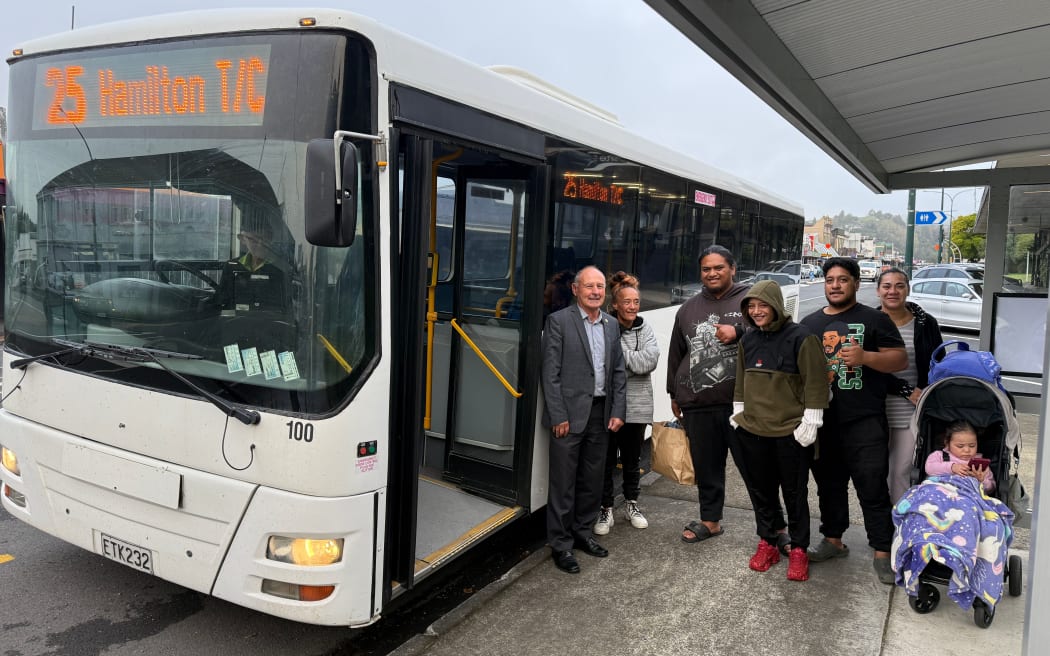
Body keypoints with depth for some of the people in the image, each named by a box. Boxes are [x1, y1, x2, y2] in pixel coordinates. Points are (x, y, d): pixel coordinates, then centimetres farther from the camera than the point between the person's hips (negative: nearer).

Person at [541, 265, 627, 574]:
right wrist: (558, 416, -13)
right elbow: (550, 373, -9)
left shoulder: (612, 325, 11)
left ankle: (583, 532, 31)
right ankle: (560, 544, 15)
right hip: (569, 414, -5)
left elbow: (619, 372, 13)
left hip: (601, 413, 6)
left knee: (592, 480, 15)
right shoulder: (559, 321, -6)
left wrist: (618, 412, 5)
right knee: (563, 483, 2)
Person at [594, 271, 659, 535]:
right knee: (606, 461, 5)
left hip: (637, 406, 4)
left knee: (632, 460, 17)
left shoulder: (645, 329, 5)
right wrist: (634, 362, -13)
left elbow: (650, 360, -10)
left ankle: (631, 504, 34)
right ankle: (606, 510, 19)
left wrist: (620, 351, -13)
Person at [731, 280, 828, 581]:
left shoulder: (800, 338, -12)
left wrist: (810, 422, -13)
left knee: (795, 494, 7)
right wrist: (738, 411, 16)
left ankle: (798, 550, 22)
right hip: (752, 431, 5)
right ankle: (767, 543, 29)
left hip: (791, 433, -5)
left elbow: (815, 382, -12)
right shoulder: (747, 340, 8)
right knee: (761, 491, 14)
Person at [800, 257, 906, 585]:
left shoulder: (874, 319, 2)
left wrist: (865, 356, -20)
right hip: (822, 423, 4)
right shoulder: (809, 324, 14)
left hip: (864, 423, -4)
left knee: (873, 489, -2)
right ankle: (833, 540, 28)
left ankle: (882, 553, 7)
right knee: (829, 485, 15)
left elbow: (900, 359, -3)